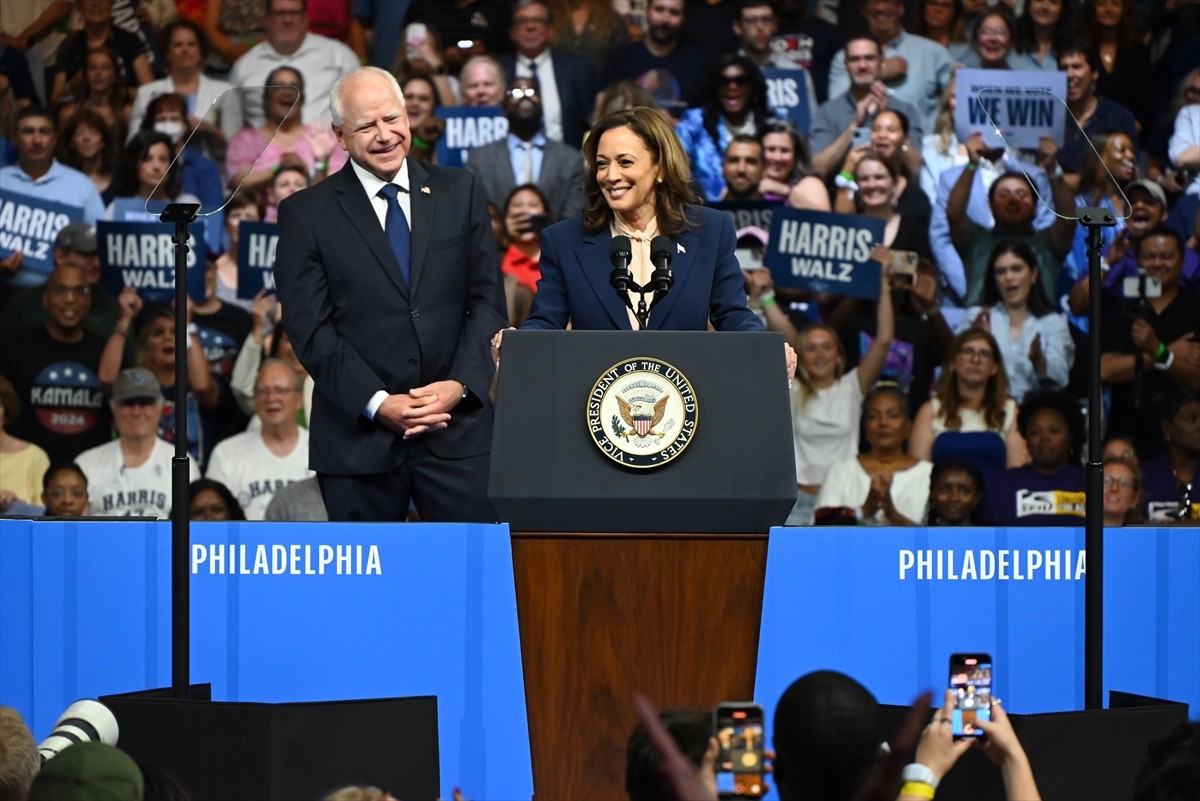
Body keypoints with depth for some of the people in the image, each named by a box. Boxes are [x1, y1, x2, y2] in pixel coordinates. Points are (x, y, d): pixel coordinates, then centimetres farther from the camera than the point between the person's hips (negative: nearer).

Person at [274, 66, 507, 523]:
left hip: (458, 428, 1)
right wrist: (377, 403, -12)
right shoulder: (306, 214, 2)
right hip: (358, 440, -1)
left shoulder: (460, 193, 10)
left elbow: (487, 300, 8)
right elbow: (310, 328, -3)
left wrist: (461, 384, -8)